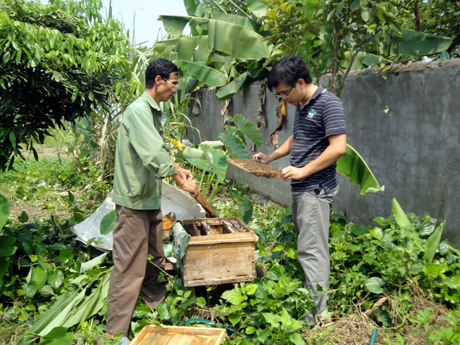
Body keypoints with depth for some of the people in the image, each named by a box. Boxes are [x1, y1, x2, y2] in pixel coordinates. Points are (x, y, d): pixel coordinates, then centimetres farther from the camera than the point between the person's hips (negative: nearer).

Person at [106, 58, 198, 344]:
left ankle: (156, 307, 37)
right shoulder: (138, 110, -18)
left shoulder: (155, 112, 13)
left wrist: (179, 169, 9)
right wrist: (181, 181, -19)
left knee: (154, 259, 20)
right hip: (134, 200, -10)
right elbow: (153, 155, -27)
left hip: (152, 198, 10)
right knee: (129, 266, -3)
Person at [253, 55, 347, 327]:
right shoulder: (301, 106, 15)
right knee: (307, 246, 14)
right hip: (301, 188, 10)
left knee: (312, 250, -7)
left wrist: (304, 170, -19)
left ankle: (317, 314, 2)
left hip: (316, 189, -10)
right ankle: (311, 301, 25)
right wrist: (270, 158, 19)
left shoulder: (328, 103, -14)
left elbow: (338, 147, -21)